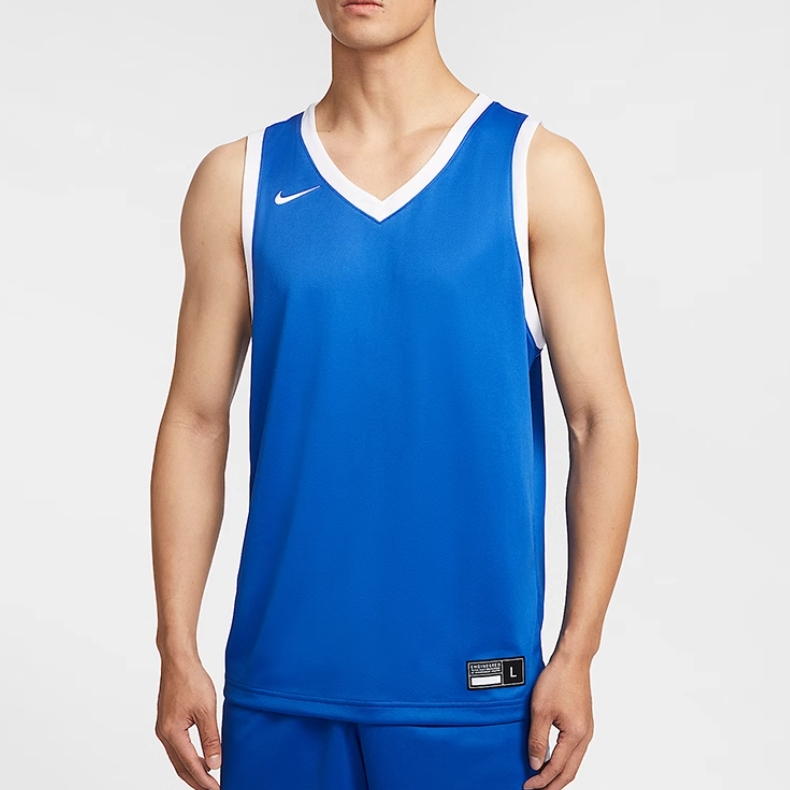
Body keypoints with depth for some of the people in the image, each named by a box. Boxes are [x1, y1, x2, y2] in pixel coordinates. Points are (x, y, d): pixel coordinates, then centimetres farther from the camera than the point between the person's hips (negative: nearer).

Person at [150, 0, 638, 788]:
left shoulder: (537, 170, -1)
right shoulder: (238, 181, 4)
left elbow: (600, 421, -2)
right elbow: (196, 422, 4)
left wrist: (576, 653, -7)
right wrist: (176, 650, 0)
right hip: (282, 675, 2)